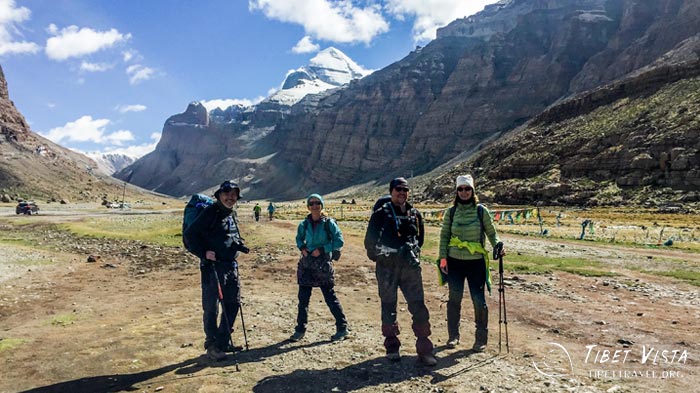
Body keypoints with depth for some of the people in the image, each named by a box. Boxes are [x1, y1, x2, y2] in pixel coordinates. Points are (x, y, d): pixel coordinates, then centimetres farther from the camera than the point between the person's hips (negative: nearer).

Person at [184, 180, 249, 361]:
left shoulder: (231, 215, 13)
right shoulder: (210, 212, -11)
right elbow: (189, 234, -14)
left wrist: (239, 244, 7)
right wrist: (204, 253, -20)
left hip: (231, 266, 8)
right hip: (212, 266, -8)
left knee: (233, 304, 14)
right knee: (211, 308, 1)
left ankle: (223, 341, 28)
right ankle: (212, 346, 15)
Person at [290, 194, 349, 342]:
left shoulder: (329, 223, -6)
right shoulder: (304, 224, 5)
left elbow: (339, 241, -10)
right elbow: (299, 239, 20)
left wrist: (322, 249, -16)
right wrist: (302, 248, -1)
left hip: (323, 264, -4)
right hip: (306, 264, 4)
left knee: (330, 296, 1)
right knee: (303, 297, 7)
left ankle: (342, 327, 14)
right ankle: (300, 329, 20)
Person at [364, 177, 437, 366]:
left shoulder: (415, 214, 10)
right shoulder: (381, 214, -1)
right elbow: (370, 240, 0)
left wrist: (413, 251, 5)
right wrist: (379, 255, -9)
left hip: (410, 266, 2)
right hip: (387, 267, -2)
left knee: (418, 306, -2)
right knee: (389, 307, 8)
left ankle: (424, 349, 6)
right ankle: (392, 347, 21)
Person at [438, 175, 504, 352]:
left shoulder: (481, 211, -1)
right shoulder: (451, 212, 3)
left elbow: (491, 232, 4)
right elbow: (444, 235, 5)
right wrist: (443, 257, -2)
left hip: (476, 262, -1)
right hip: (454, 261, 1)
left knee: (479, 300, 0)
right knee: (454, 298, 9)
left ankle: (481, 339, 17)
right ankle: (453, 336, 25)